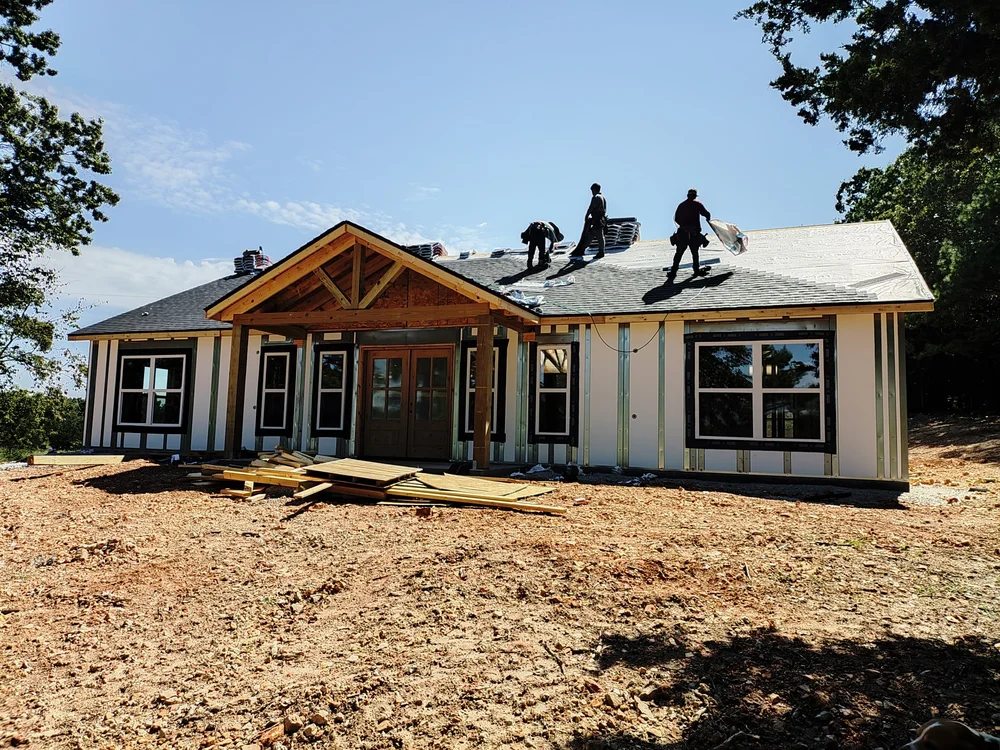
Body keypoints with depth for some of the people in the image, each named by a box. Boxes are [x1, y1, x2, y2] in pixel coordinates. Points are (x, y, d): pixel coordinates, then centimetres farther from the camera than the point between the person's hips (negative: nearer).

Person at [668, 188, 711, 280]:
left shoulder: (681, 205, 13)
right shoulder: (698, 204, 3)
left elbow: (676, 219, 13)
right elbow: (706, 214, 1)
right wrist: (708, 218, 23)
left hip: (682, 233, 2)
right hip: (694, 233, -2)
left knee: (679, 252, 4)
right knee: (695, 252, 10)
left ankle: (673, 271, -3)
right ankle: (696, 270, 13)